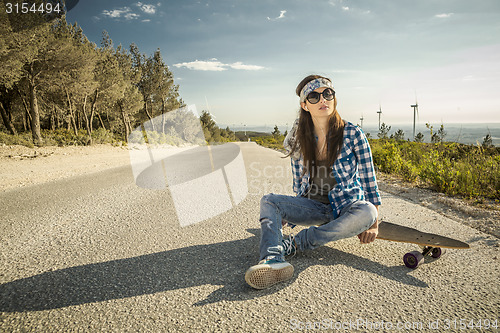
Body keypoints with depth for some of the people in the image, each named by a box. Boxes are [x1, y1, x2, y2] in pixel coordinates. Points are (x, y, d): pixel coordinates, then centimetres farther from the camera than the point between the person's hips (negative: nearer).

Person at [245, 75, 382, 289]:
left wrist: (373, 222, -8)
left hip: (347, 207, -2)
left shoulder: (353, 134, -8)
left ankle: (294, 243, -30)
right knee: (268, 202, -20)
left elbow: (368, 179, -5)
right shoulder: (298, 139, 0)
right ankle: (273, 260, -46)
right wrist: (290, 212, 15)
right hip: (312, 206, 2)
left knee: (366, 213, -35)